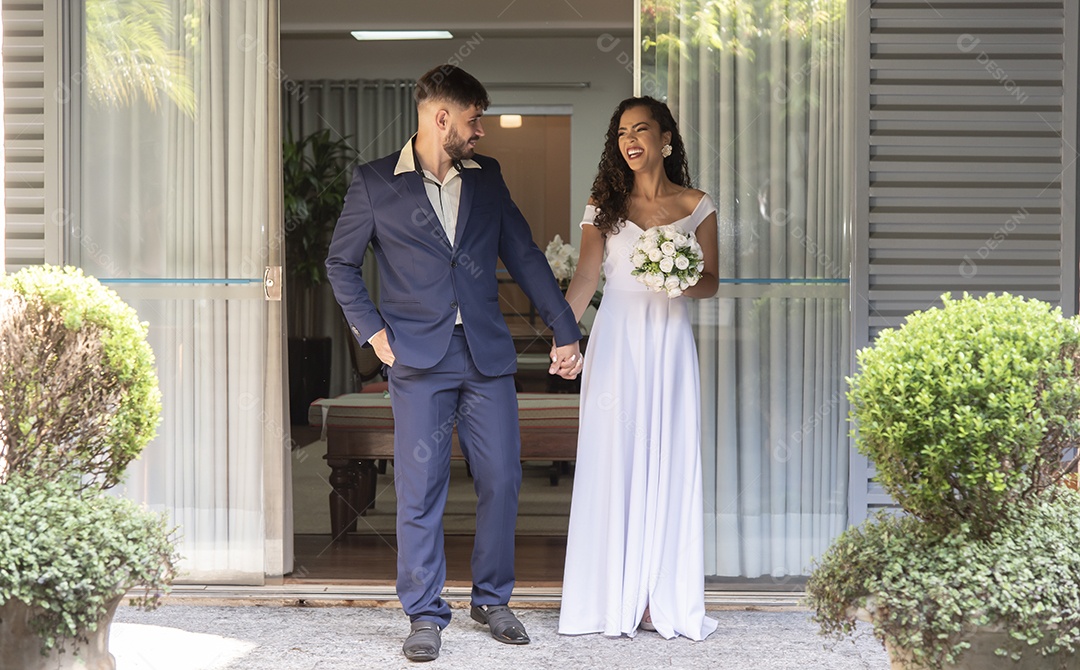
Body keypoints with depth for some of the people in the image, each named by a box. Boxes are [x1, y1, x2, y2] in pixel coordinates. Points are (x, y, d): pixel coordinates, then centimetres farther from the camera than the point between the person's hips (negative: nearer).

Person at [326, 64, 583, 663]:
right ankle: (424, 615, 9)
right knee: (420, 490, -2)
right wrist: (371, 330, -2)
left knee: (501, 480, 5)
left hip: (487, 355, 4)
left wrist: (565, 332, 11)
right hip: (418, 359, -3)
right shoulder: (375, 183, 1)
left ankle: (492, 600, 21)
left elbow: (524, 255, 13)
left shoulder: (487, 177, 11)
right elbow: (341, 264, 9)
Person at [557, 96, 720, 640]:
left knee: (668, 463, 0)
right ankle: (613, 598, 6)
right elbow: (585, 278, -1)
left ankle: (665, 600, 7)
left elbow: (712, 282, 8)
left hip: (670, 341, 0)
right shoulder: (605, 205, 7)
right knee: (613, 462, -1)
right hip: (616, 341, 0)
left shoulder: (697, 206, 7)